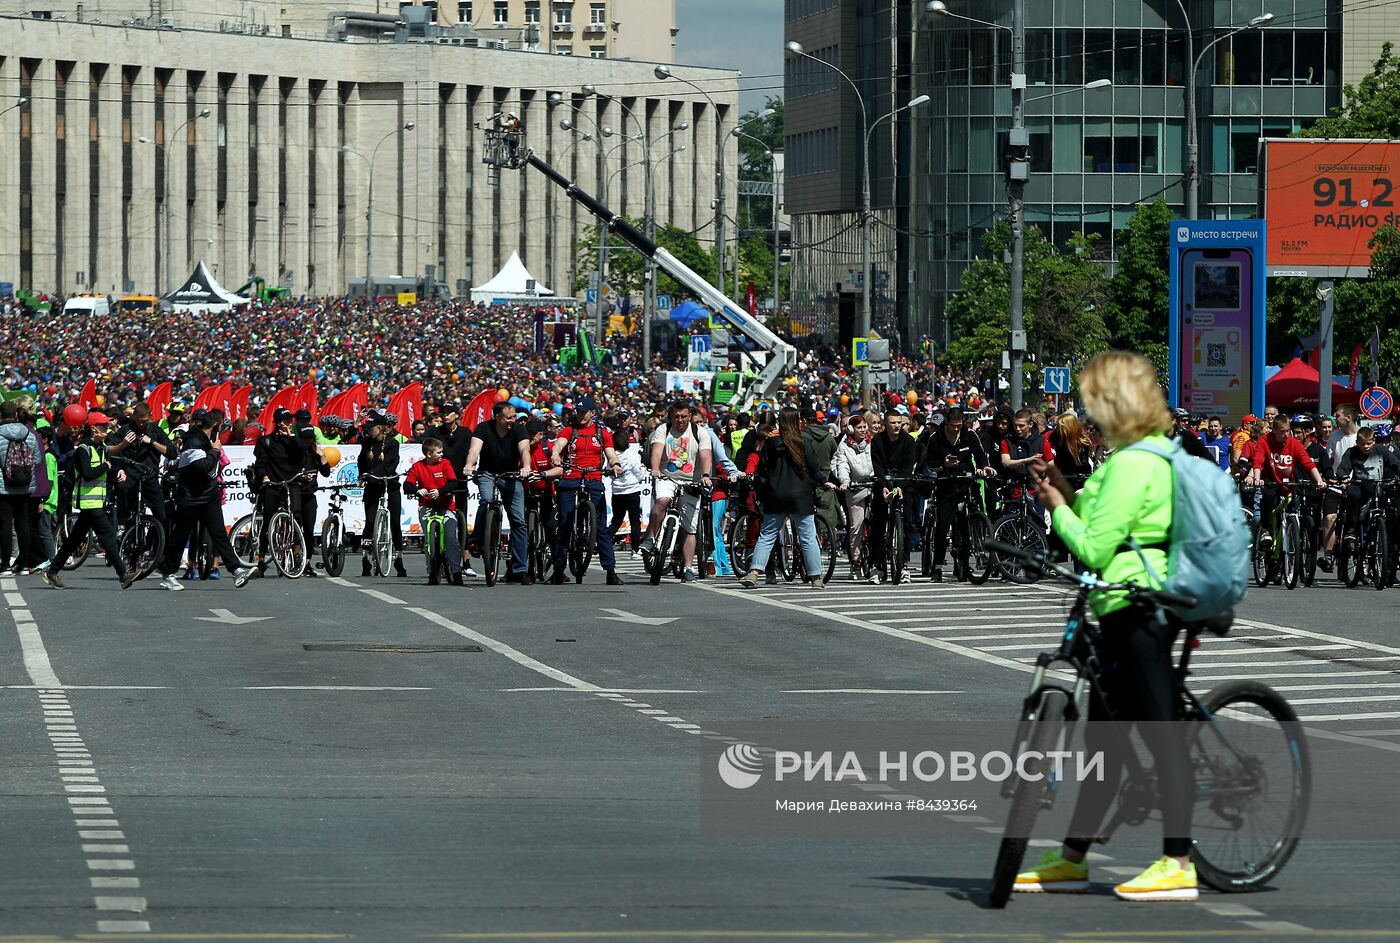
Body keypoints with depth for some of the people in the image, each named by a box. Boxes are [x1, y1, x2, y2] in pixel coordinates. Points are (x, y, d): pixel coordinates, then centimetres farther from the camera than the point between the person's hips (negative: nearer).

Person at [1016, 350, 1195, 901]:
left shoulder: (1132, 464, -17)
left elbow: (1094, 548, -17)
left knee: (1161, 732, -9)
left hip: (1137, 607, -11)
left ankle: (1178, 865, -9)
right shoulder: (1160, 454, 15)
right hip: (1136, 611, 11)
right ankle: (1071, 860, 24)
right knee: (1102, 735, 16)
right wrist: (1068, 494, 15)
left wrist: (1059, 509, -2)